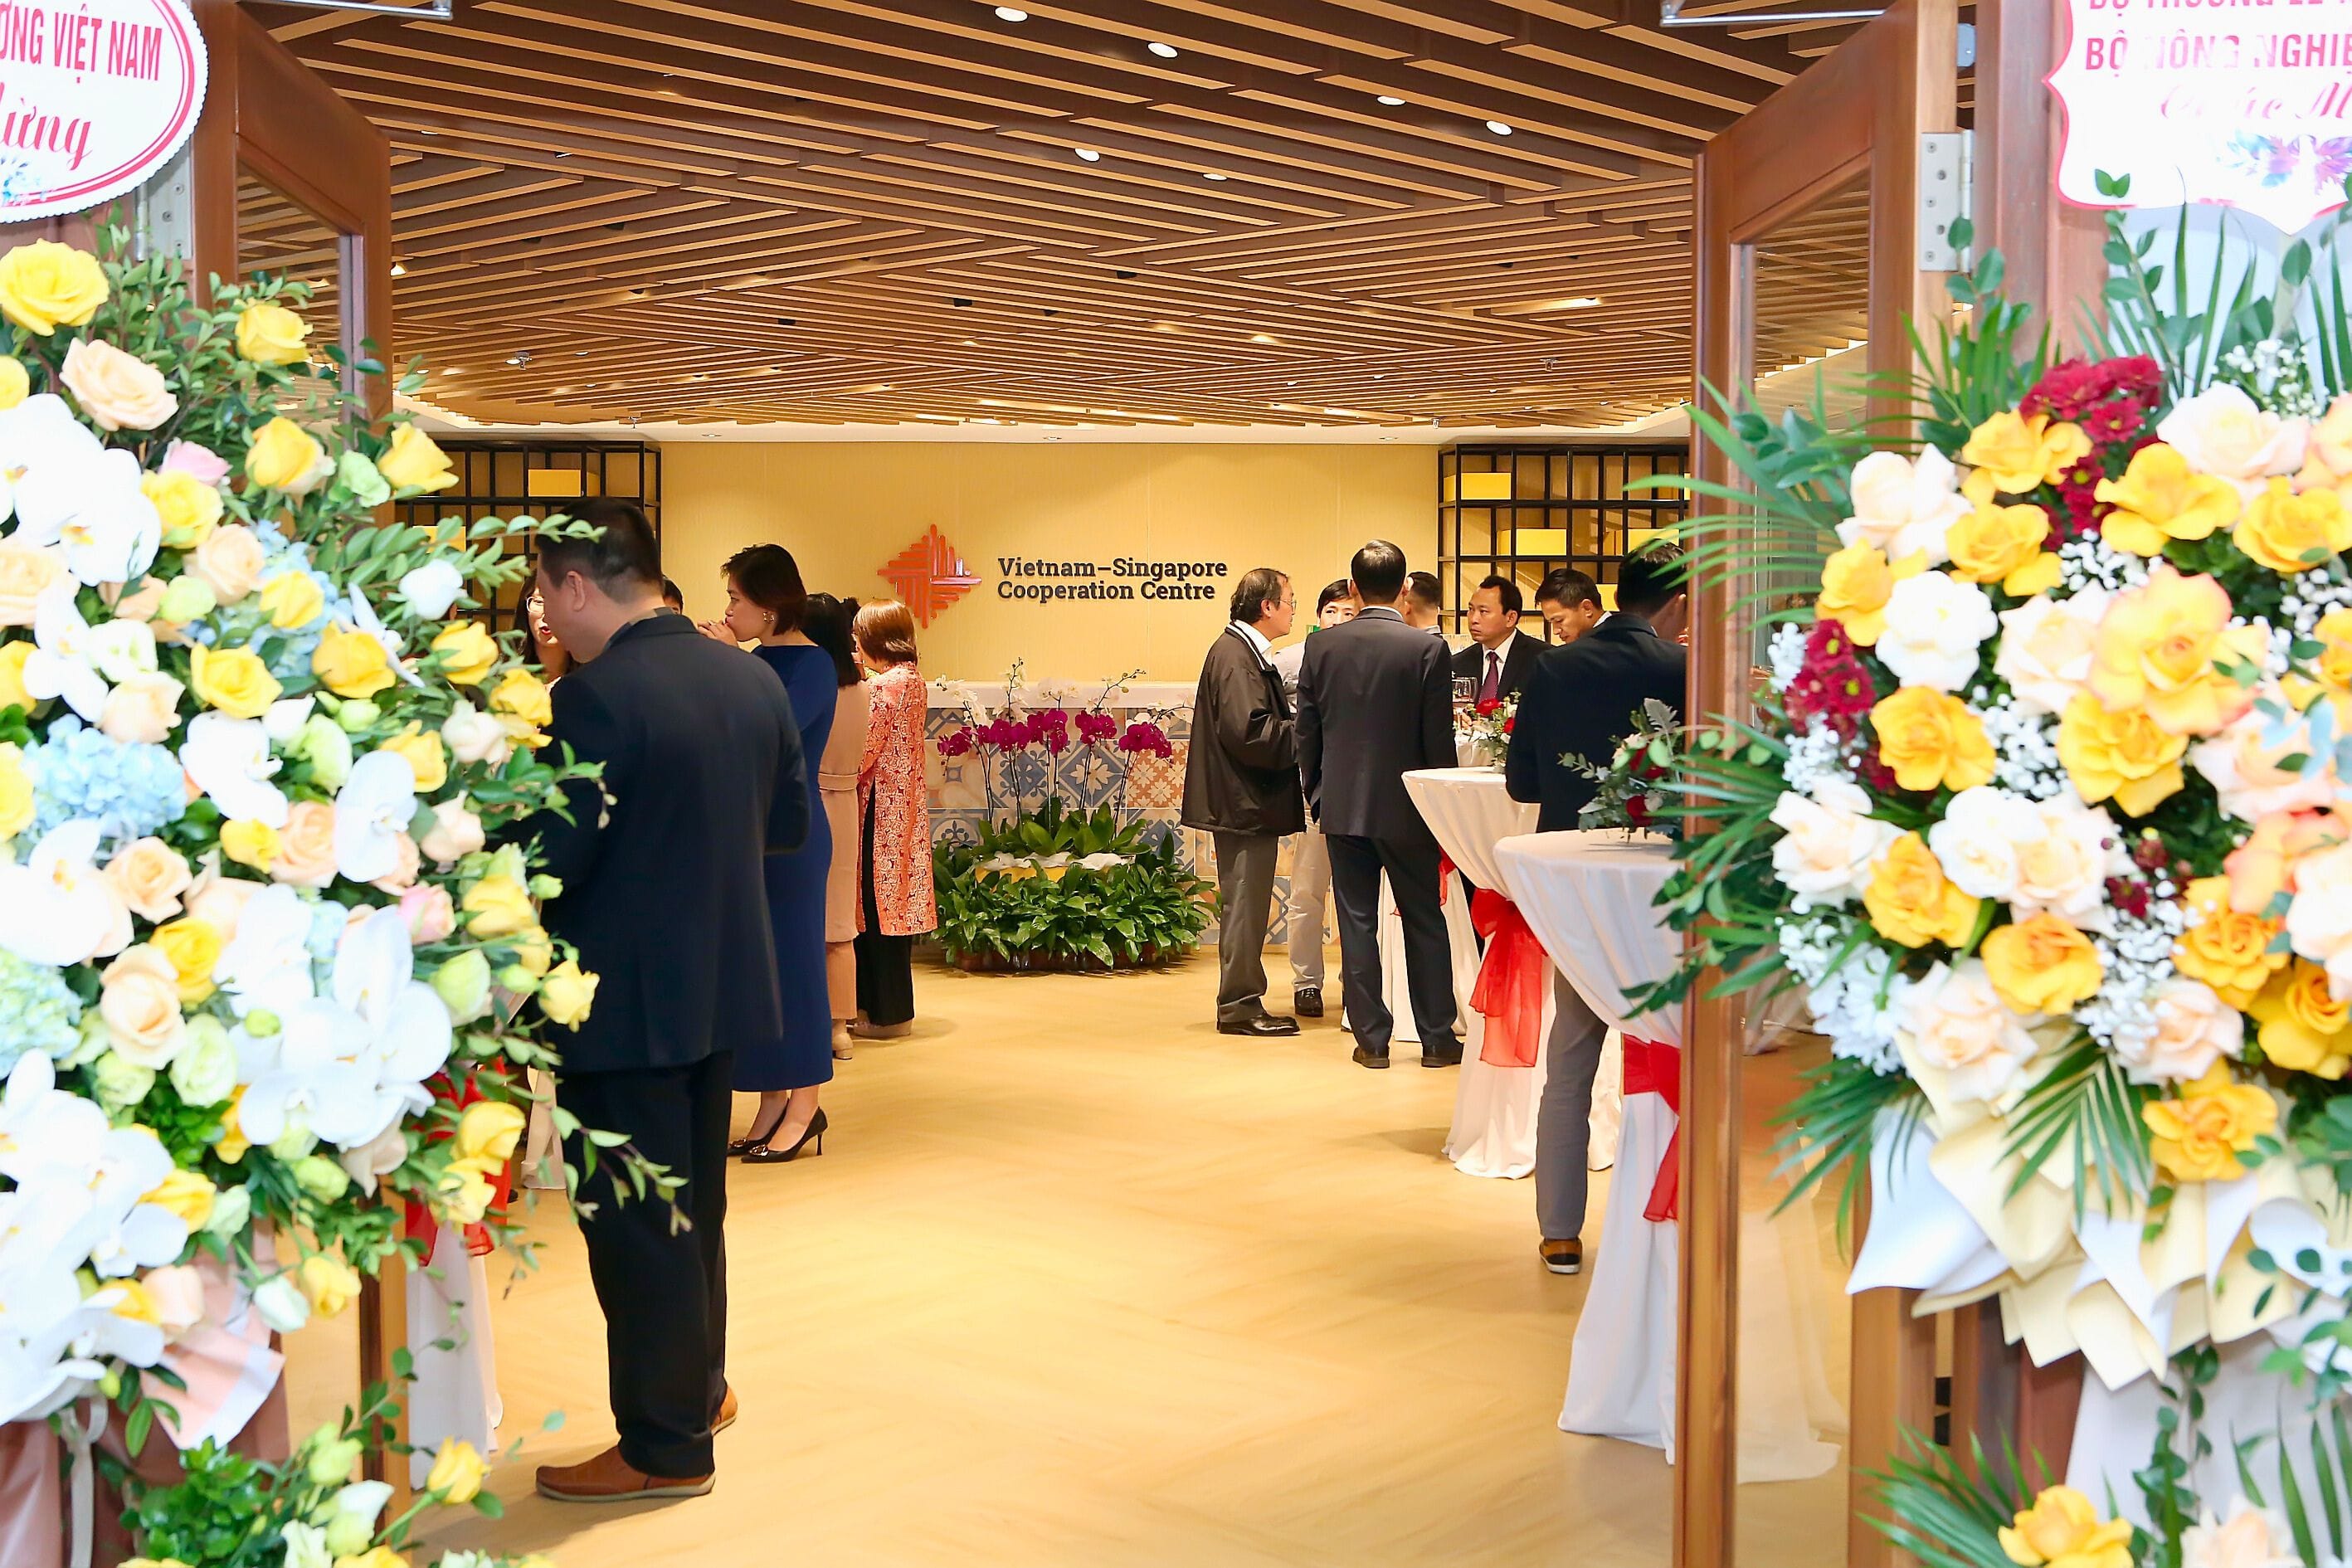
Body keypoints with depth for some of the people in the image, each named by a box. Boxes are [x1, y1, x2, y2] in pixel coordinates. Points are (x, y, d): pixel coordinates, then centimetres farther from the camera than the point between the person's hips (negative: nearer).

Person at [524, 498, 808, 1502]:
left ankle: (664, 1446, 17)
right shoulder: (751, 679, 3)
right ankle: (699, 1387, 39)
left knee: (634, 1224, 5)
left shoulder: (595, 698, -21)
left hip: (625, 1004, -8)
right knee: (693, 1207, 23)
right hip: (725, 986, 8)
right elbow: (788, 822, 12)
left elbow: (548, 861, -22)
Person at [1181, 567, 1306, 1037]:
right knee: (1245, 904, -4)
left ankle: (1241, 1001, 22)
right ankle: (1240, 1005, 2)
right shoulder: (1236, 657, -17)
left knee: (1246, 904, 15)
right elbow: (1249, 731, -25)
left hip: (1246, 803, 11)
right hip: (1245, 804, -11)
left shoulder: (1244, 651, 17)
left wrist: (1300, 724, 8)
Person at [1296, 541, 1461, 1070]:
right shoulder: (1427, 649, -10)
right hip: (1406, 807, -2)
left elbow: (1307, 732, 4)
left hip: (1341, 807, 2)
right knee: (1425, 923, 9)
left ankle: (1371, 1039, 10)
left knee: (1357, 924, 7)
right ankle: (1436, 1037, 15)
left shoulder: (1321, 646, -2)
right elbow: (1439, 739, -7)